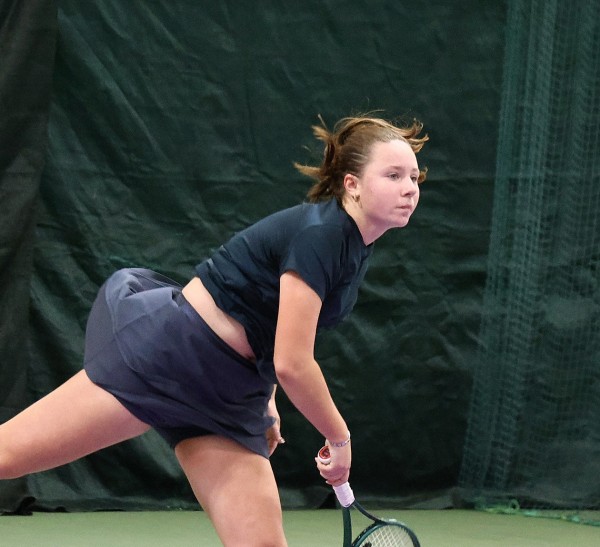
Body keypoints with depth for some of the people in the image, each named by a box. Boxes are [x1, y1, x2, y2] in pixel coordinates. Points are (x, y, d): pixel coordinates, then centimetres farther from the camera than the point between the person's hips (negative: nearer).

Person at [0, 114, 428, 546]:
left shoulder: (357, 248, 7)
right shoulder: (319, 234, -21)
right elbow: (292, 364, -22)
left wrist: (266, 403, 21)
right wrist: (339, 437, -8)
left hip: (230, 395, 9)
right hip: (168, 350, -9)